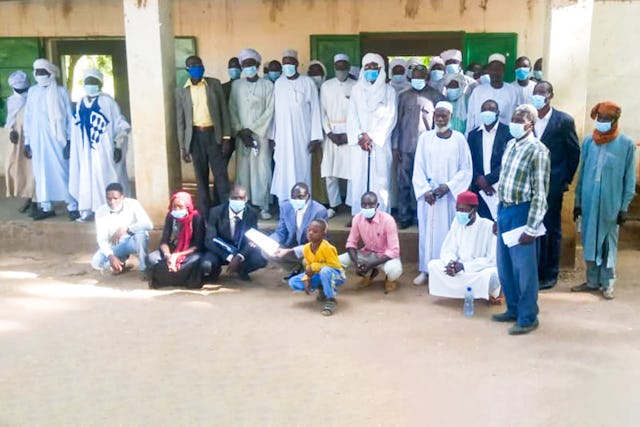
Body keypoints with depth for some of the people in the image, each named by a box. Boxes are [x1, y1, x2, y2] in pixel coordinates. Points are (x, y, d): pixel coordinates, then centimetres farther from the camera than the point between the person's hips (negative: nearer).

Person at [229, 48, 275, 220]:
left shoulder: (267, 85, 3)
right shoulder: (237, 85, 10)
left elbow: (269, 111, -3)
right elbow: (232, 110, 7)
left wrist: (252, 130, -9)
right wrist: (240, 131, -6)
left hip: (261, 134, -2)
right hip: (241, 135, 2)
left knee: (262, 171, -5)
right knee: (243, 171, 1)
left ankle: (262, 206, 1)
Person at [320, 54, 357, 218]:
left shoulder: (356, 86, 0)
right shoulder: (326, 86, 8)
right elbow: (322, 112, 6)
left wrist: (349, 134, -9)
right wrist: (330, 133, -5)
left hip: (350, 134, -2)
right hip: (331, 134, 3)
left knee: (352, 171, -5)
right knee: (329, 171, 4)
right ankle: (333, 204, 14)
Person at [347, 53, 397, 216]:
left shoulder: (389, 91, 4)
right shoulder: (357, 89, 10)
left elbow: (389, 117, -3)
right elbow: (352, 116, 5)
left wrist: (371, 136, -10)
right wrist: (359, 137, -8)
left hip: (380, 142, -2)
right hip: (360, 141, 2)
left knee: (380, 179, -3)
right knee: (359, 178, -1)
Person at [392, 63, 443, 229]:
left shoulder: (436, 97, 5)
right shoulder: (404, 96, 10)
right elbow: (397, 121, 9)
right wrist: (395, 145, 3)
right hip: (406, 147, 2)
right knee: (404, 183, 2)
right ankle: (404, 216, 10)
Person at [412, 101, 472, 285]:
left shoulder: (459, 139, -1)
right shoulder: (425, 138, 3)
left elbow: (466, 169, -1)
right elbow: (418, 168, 2)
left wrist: (448, 186, -12)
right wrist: (425, 190, -10)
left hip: (450, 194, -1)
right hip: (428, 193, 1)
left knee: (447, 230, 2)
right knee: (427, 230, 5)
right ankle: (425, 269, 13)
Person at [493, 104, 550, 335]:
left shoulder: (538, 151, -13)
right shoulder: (510, 145, 10)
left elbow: (540, 192, -15)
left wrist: (531, 228, -17)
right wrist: (499, 214, 17)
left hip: (521, 212, -8)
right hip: (504, 210, 8)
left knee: (524, 267, 1)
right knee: (504, 265, 15)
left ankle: (528, 318, 13)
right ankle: (513, 309, 30)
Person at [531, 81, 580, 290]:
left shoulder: (564, 121, -4)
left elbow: (574, 152, 2)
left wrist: (566, 180, 1)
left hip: (552, 186, -2)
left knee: (552, 230, 5)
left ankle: (550, 274, 15)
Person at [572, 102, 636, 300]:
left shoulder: (627, 144, -4)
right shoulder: (588, 141, 4)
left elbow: (629, 178, -2)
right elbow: (581, 173, 8)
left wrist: (625, 207, -5)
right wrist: (578, 201, 8)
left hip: (611, 204, -3)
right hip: (588, 202, 3)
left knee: (609, 243, 7)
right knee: (589, 242, 9)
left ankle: (608, 283, 18)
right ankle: (592, 281, 21)